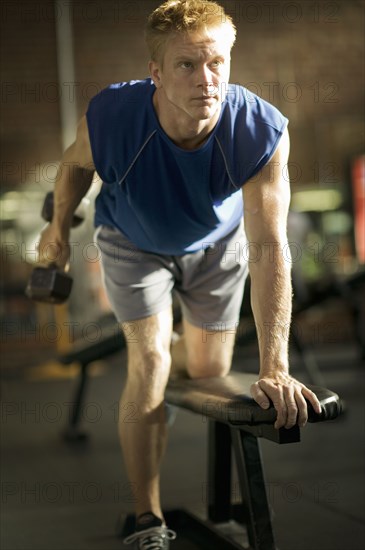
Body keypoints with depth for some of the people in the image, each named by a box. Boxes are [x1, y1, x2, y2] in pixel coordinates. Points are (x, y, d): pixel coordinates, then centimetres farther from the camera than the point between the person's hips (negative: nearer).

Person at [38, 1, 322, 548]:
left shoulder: (262, 133, -39)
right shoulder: (110, 118, -37)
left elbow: (269, 249, -42)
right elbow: (76, 161, -10)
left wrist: (274, 370, -47)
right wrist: (60, 225, 7)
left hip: (216, 244, 1)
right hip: (134, 242, -1)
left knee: (210, 375, 9)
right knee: (150, 363, -14)